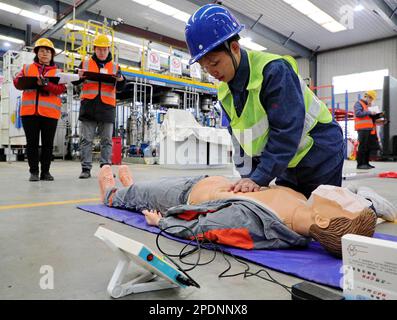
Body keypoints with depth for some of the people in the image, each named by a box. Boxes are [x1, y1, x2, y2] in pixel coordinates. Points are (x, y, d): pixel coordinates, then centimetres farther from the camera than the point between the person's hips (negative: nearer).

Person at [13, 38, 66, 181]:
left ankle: (45, 171, 14)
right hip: (29, 111, 1)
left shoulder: (57, 71, 11)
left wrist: (46, 84, -21)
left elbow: (61, 88, -5)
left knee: (48, 143, 4)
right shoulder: (27, 68, 17)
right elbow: (17, 82, 6)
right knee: (32, 142, 2)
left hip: (50, 112, -1)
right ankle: (34, 171, 10)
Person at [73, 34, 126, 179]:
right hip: (88, 105, 0)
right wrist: (79, 76, -10)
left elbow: (119, 88, 11)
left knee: (106, 140, 1)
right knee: (86, 139, -1)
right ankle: (86, 168, 4)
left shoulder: (115, 67, 14)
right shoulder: (85, 64, 12)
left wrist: (121, 80, -11)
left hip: (107, 106, 1)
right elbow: (75, 82, 13)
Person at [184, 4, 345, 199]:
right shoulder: (225, 93, -2)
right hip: (288, 163, 7)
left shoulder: (274, 70, -27)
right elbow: (241, 139, 0)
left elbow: (286, 131, -31)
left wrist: (259, 178, -33)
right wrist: (249, 176, -13)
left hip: (321, 156, -6)